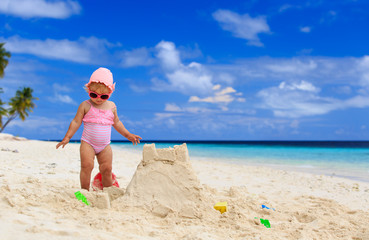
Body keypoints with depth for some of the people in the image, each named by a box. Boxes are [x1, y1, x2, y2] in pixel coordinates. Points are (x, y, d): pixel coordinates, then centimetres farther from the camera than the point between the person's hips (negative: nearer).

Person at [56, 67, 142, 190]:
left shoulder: (111, 106, 8)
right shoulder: (85, 105, -3)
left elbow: (116, 123, 20)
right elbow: (76, 122, -1)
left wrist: (128, 135, 20)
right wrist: (67, 137, -8)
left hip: (105, 146, 3)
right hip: (88, 143, -3)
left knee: (106, 169, 0)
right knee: (87, 165, -19)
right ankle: (85, 191, -8)